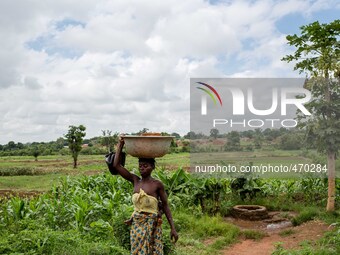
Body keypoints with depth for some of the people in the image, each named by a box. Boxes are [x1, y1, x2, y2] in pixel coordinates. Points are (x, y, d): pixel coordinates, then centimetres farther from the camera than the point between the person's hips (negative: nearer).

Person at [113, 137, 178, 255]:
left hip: (152, 225, -3)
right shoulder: (135, 180, 1)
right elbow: (116, 165, -2)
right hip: (136, 224, 4)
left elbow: (165, 206, -3)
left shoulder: (157, 184, -8)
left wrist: (173, 228, -5)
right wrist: (120, 144, -2)